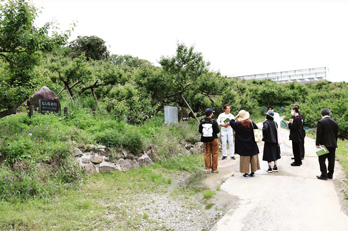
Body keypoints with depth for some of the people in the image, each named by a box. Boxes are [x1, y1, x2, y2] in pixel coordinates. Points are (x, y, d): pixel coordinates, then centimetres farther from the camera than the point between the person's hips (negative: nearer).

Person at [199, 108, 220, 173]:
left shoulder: (202, 122, -6)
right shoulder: (213, 122, -15)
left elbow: (200, 131, 2)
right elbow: (217, 131, -12)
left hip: (205, 139, 3)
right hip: (213, 139, -2)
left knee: (207, 154, 10)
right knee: (214, 154, 10)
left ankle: (207, 168, 10)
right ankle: (214, 168, 15)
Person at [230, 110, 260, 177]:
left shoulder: (238, 124, -11)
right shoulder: (251, 123, -7)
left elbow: (231, 122, 4)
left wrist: (236, 116, 2)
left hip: (243, 145, -1)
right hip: (252, 144, 2)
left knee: (245, 158, 5)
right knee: (253, 157, 11)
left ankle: (246, 172, 7)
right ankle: (253, 172, 16)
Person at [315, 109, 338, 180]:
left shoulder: (321, 122, -11)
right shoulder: (335, 123, 7)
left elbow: (319, 134, -13)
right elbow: (336, 134, 11)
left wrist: (317, 144, -8)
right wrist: (334, 143, 18)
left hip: (324, 144, -6)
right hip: (333, 144, 6)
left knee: (322, 160, 1)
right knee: (331, 160, 11)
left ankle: (324, 175, -1)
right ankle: (330, 174, 19)